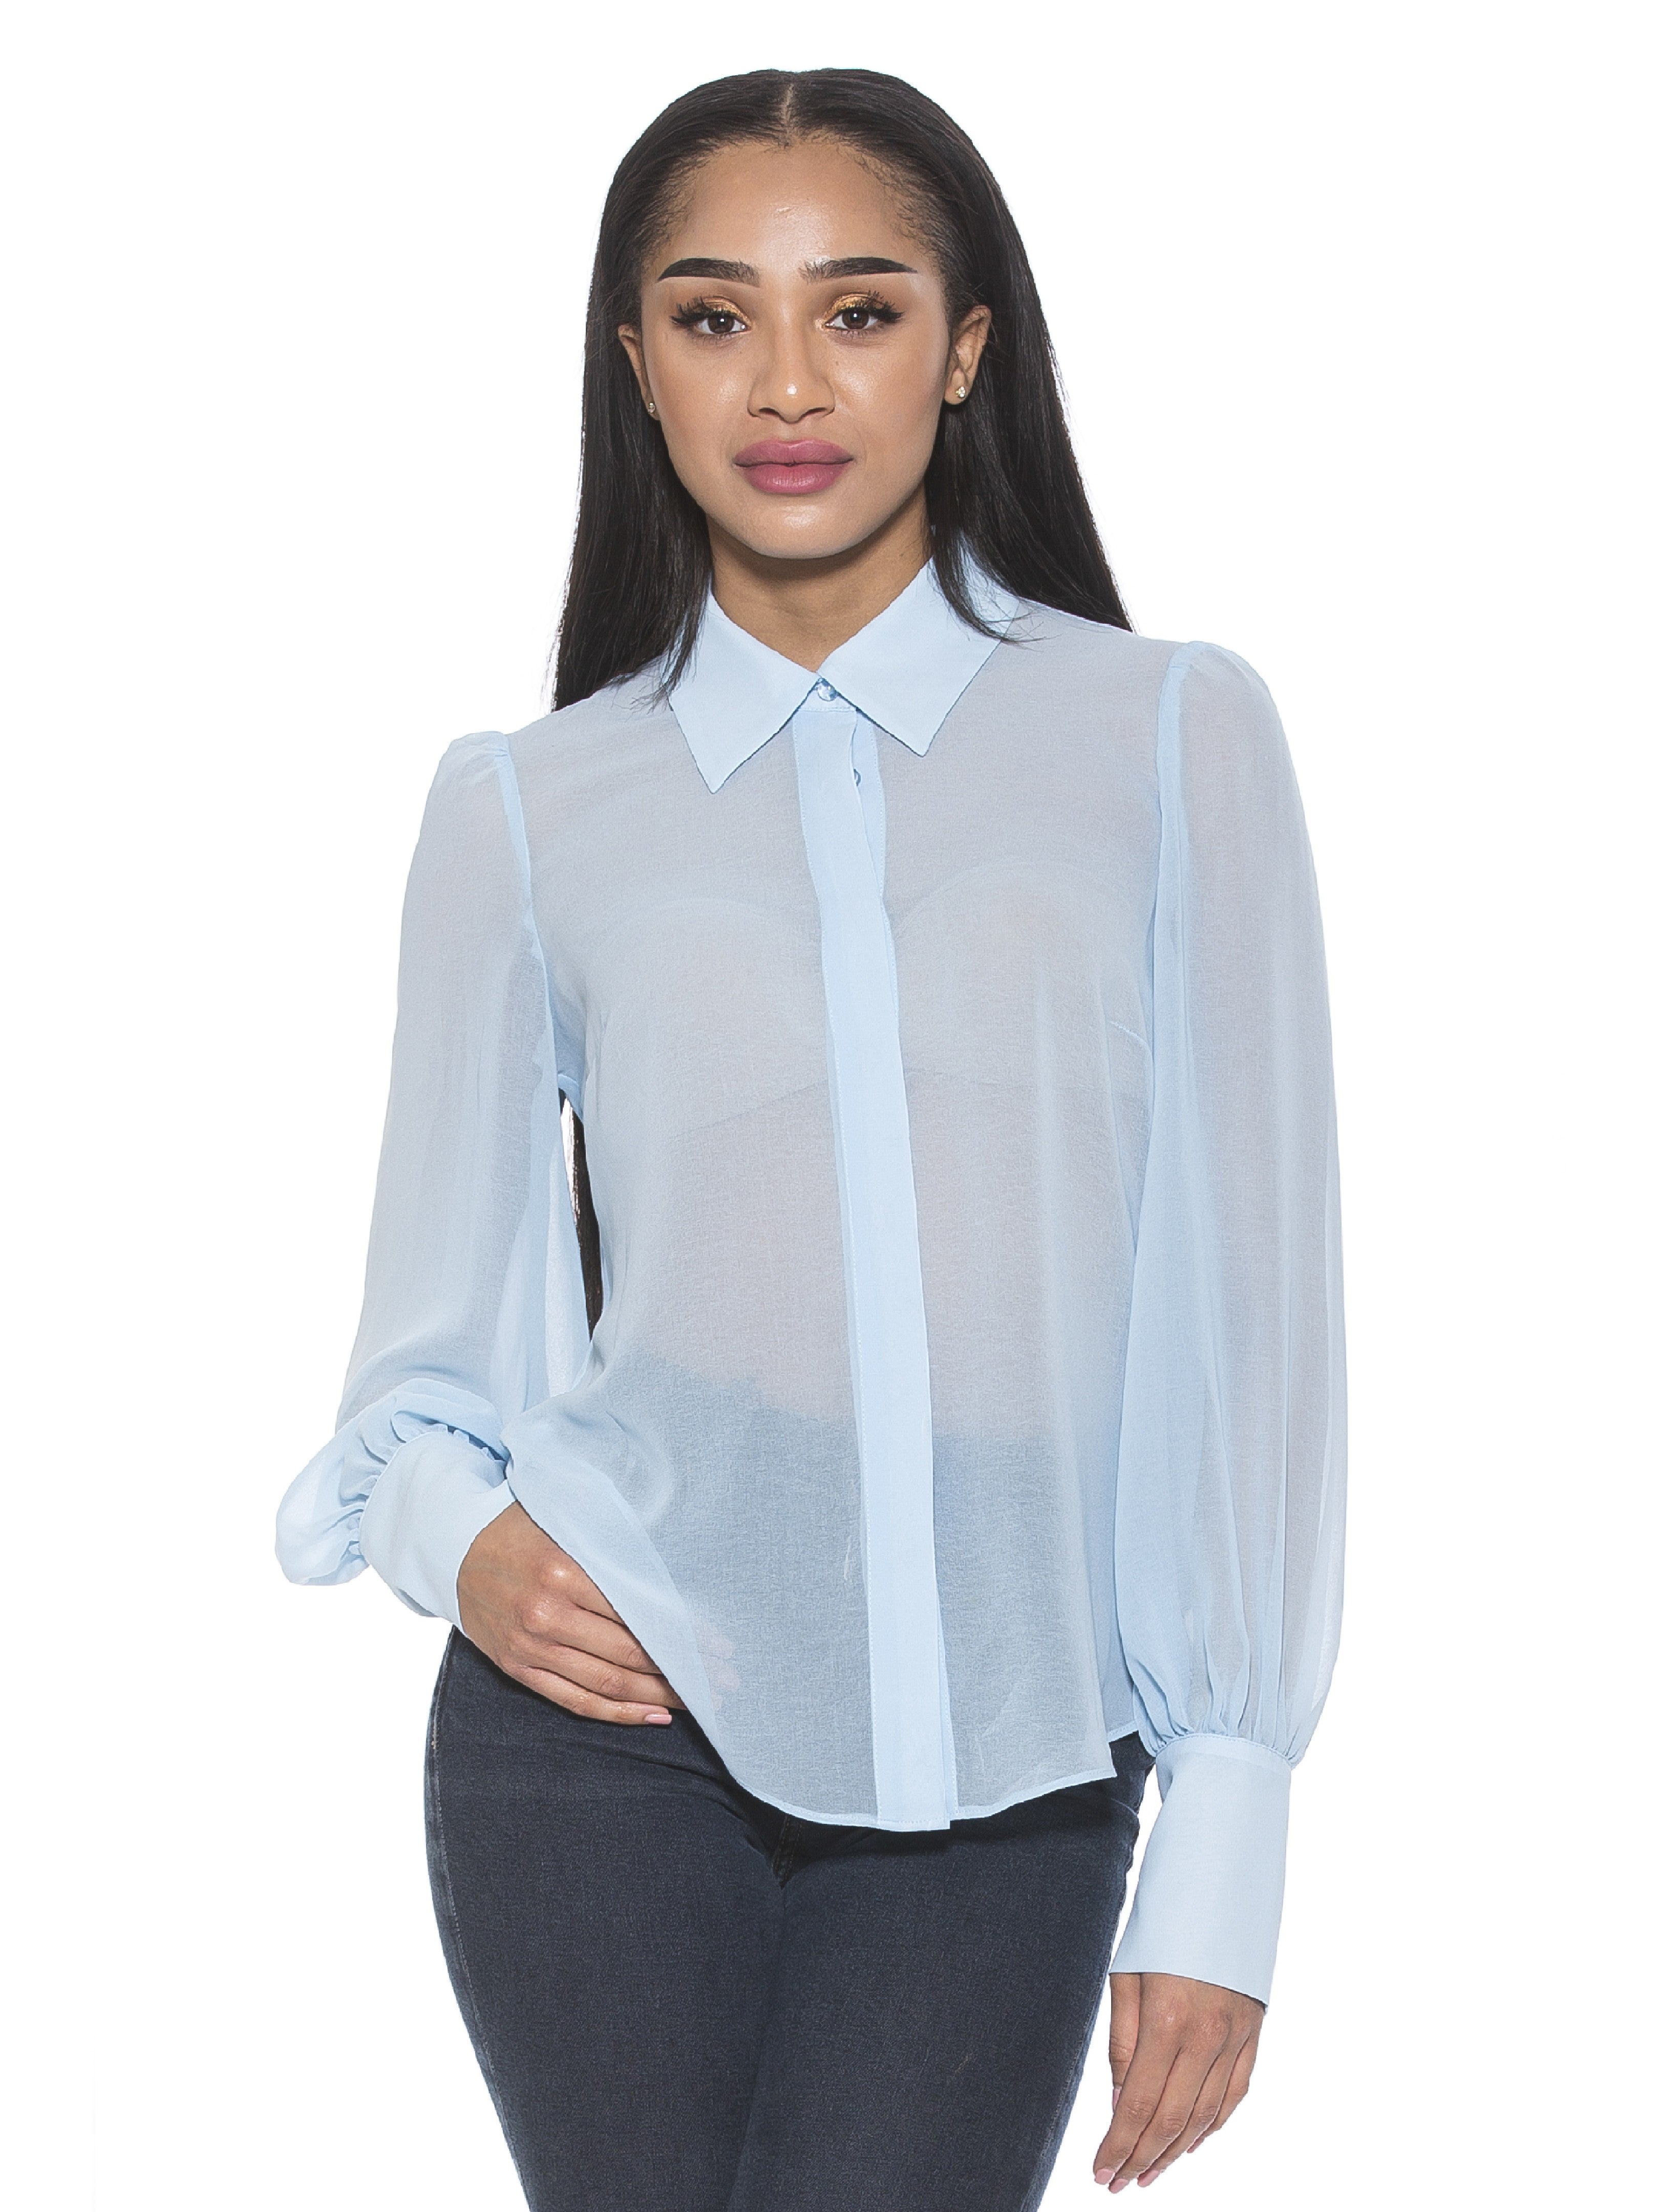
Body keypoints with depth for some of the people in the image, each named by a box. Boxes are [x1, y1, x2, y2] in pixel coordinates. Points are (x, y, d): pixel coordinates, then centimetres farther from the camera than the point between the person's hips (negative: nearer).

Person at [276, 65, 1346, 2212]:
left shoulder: (1175, 739, 3)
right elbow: (428, 1328, 13)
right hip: (614, 1733, 1)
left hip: (1002, 1785, -1)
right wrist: (457, 1529, -10)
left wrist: (1225, 1856, -2)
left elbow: (1252, 1297, 2)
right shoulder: (529, 807, 7)